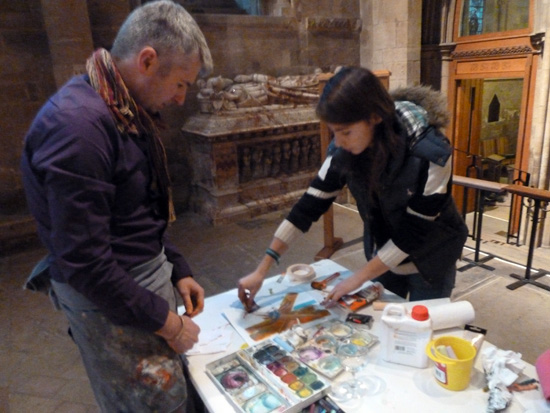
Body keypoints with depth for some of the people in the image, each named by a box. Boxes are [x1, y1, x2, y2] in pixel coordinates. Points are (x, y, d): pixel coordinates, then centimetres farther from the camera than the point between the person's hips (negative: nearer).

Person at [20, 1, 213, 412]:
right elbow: (85, 263, -25)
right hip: (110, 300, -8)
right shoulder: (78, 123, -25)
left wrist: (178, 270, 10)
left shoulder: (127, 111, 6)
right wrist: (166, 322, -16)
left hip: (151, 276, 9)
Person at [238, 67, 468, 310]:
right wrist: (262, 269, -16)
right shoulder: (344, 149, -18)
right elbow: (311, 204, -15)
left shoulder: (430, 155, -31)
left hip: (429, 260, -3)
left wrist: (359, 277, -21)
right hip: (383, 255, 4)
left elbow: (414, 231, -25)